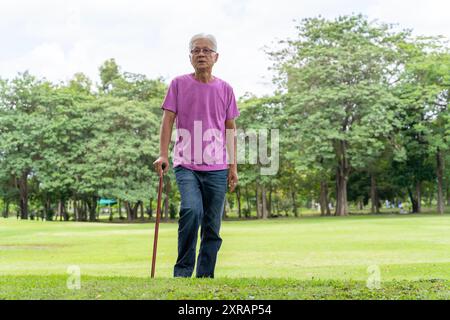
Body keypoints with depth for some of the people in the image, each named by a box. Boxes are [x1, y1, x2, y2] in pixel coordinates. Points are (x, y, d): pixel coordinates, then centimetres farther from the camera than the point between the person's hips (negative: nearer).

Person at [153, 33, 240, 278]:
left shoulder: (225, 89, 10)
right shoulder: (179, 84, 5)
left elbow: (230, 129, 13)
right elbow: (168, 120, 2)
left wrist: (233, 166, 9)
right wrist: (163, 155, -9)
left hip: (217, 168, 3)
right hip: (186, 165, -3)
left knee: (212, 226, 4)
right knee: (192, 210, -24)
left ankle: (205, 276, 15)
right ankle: (183, 271, -11)